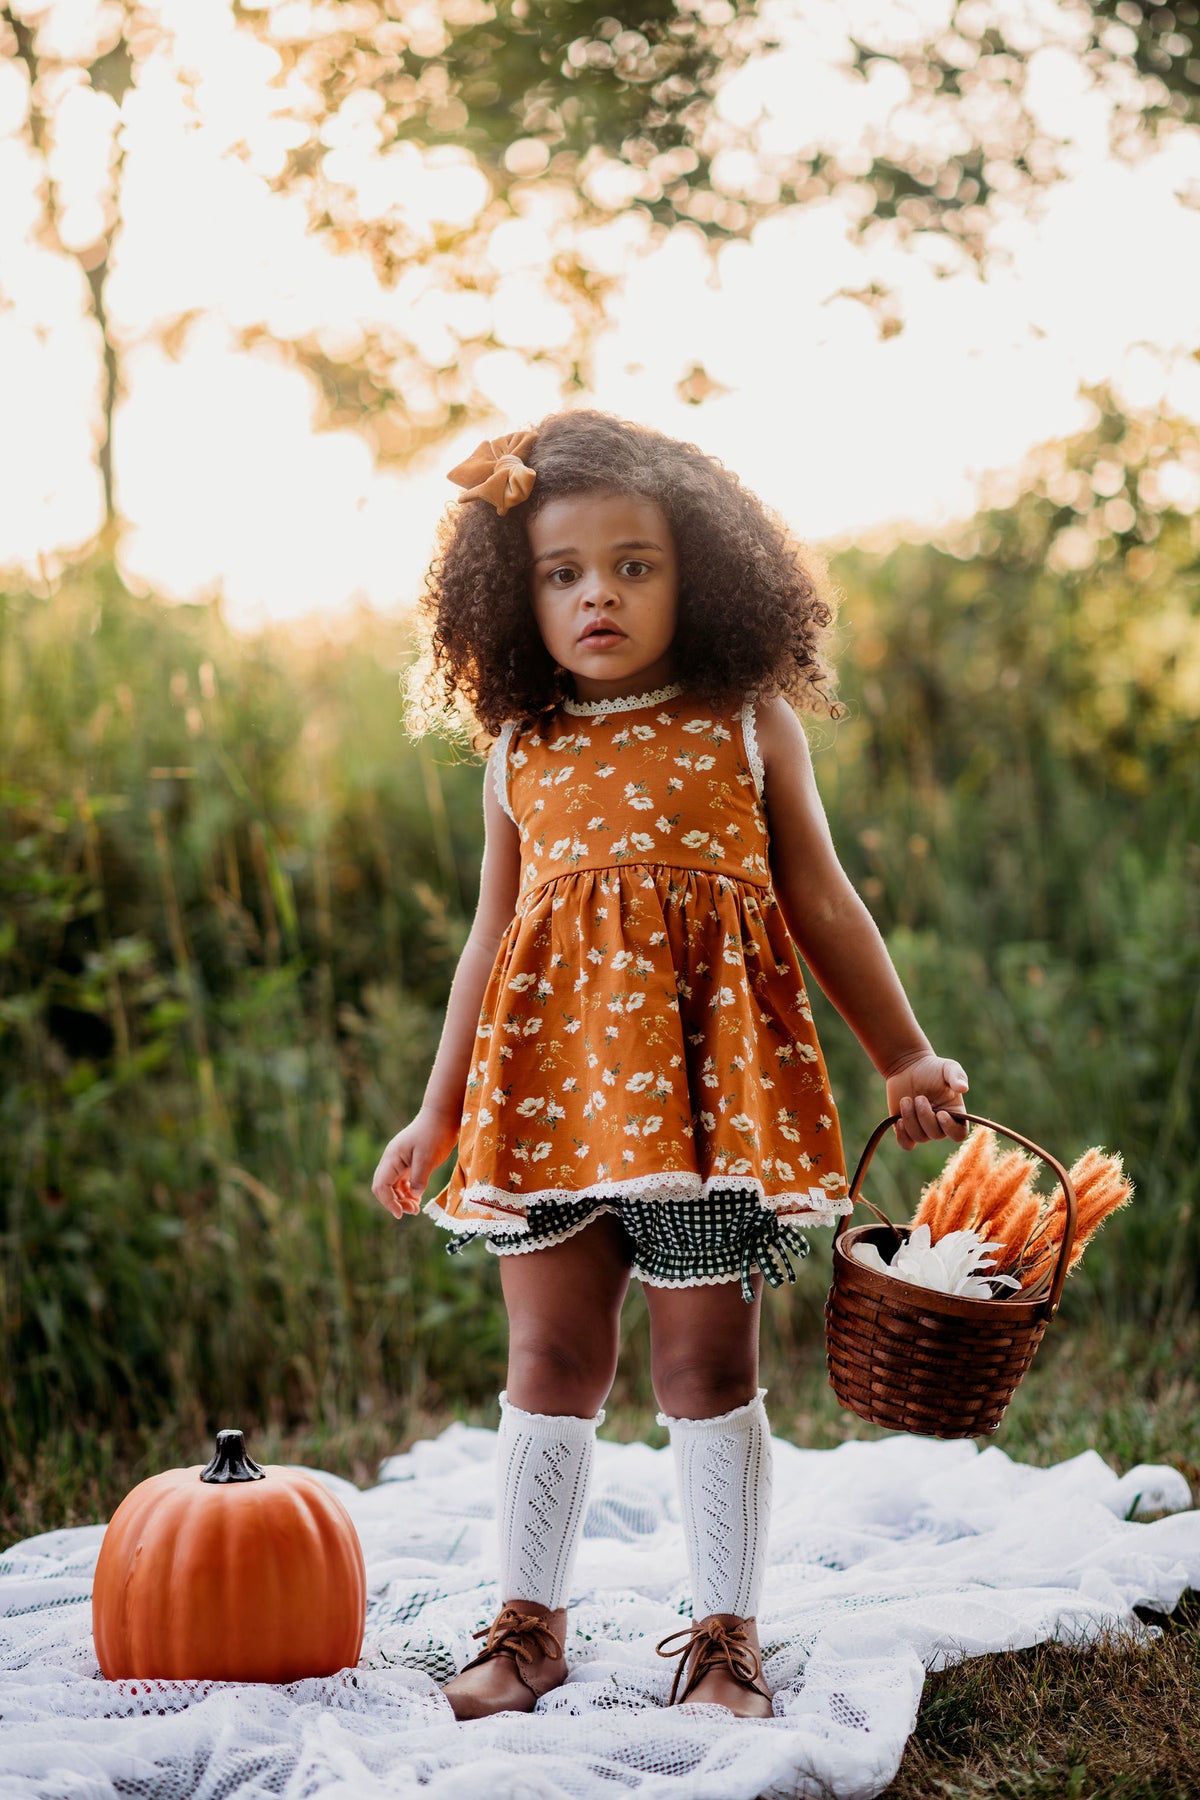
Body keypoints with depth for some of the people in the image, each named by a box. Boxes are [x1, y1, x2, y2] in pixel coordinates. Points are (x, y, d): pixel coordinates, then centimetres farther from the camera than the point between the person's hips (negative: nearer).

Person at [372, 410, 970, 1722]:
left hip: (708, 1068, -2)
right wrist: (437, 1111, 16)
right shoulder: (522, 751, 8)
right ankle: (528, 1622, 20)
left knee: (707, 1360, 3)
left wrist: (904, 1057, 8)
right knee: (551, 1357, 7)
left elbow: (820, 902, 8)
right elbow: (492, 937, 15)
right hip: (552, 1079, 2)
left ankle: (725, 1635, 15)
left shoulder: (749, 723, 3)